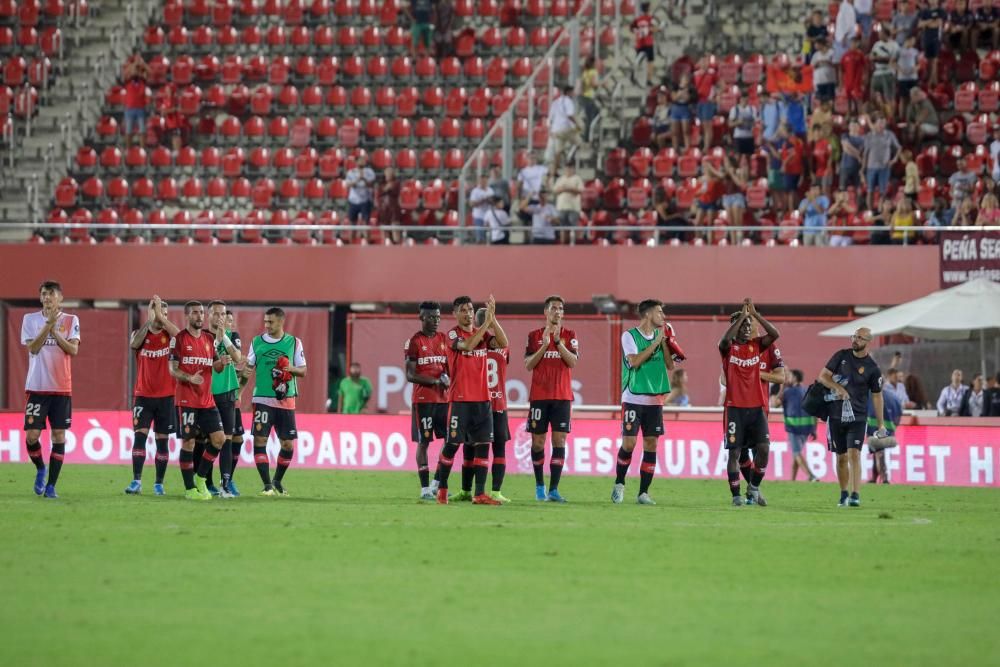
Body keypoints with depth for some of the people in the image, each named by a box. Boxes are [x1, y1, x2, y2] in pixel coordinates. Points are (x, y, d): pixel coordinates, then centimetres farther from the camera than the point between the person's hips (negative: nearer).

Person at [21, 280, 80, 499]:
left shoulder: (71, 321, 5)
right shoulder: (30, 319, 6)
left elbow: (73, 350, -6)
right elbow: (33, 348, -7)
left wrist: (54, 330, -13)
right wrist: (49, 323, -14)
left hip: (62, 388, 0)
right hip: (37, 387, 0)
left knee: (59, 436, -3)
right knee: (32, 435, -6)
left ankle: (51, 485, 2)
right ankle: (40, 469, 22)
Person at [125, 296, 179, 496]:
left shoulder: (168, 334, 3)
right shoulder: (140, 334, 4)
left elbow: (179, 335, -20)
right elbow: (134, 344, -19)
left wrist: (160, 316, -18)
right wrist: (149, 320, -20)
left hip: (166, 395, 0)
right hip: (143, 395, 0)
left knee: (162, 440, 3)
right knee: (140, 435, -11)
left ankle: (159, 483, 8)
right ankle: (136, 481, -12)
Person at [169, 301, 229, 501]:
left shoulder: (209, 338, 12)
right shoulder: (179, 339, -4)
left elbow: (215, 367, 16)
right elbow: (173, 369, -8)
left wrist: (222, 362, -7)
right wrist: (189, 378, -26)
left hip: (207, 400, 6)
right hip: (187, 400, -6)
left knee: (219, 438, -1)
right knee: (188, 442, -5)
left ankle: (200, 478, 15)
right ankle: (190, 488, 2)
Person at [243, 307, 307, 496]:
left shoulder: (294, 343, 5)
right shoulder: (256, 342, 6)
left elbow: (303, 371, 8)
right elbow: (250, 366, 12)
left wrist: (291, 369, -13)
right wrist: (246, 371, -11)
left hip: (286, 400, 1)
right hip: (262, 400, -1)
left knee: (288, 444, 2)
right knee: (259, 440, -12)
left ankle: (278, 481, 23)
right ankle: (267, 485, -8)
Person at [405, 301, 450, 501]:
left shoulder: (444, 339, 12)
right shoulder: (414, 342, -5)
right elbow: (410, 375, -9)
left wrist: (447, 377, -4)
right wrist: (435, 381, -17)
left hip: (444, 398, 6)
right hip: (423, 400, -5)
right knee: (423, 442, -3)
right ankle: (425, 488, 0)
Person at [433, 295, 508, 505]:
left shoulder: (483, 334, 11)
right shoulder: (453, 334, -5)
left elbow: (503, 343, -6)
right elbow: (467, 345, -25)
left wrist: (493, 319, -14)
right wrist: (487, 322, -25)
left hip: (482, 399, 5)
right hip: (460, 399, -5)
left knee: (483, 445, 0)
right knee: (452, 444, -1)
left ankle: (480, 494, 1)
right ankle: (442, 489, 13)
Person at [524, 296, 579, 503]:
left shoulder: (569, 335, 7)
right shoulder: (534, 336, 7)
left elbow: (573, 361, -6)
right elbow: (528, 365, -1)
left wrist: (558, 342, -16)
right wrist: (544, 346, -13)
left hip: (562, 397, 0)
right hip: (539, 396, 0)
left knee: (559, 441, -8)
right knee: (538, 441, 2)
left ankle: (553, 490, -10)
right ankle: (539, 485, 19)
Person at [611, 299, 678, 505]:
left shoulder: (660, 336, 10)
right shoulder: (630, 336, -4)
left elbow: (670, 365, 7)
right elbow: (634, 361, -17)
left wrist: (664, 342, -4)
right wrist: (656, 342, -15)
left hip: (655, 400, 5)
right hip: (633, 398, -5)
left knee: (651, 445, 2)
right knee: (629, 443, -7)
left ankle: (643, 493, 6)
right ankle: (619, 484, 14)